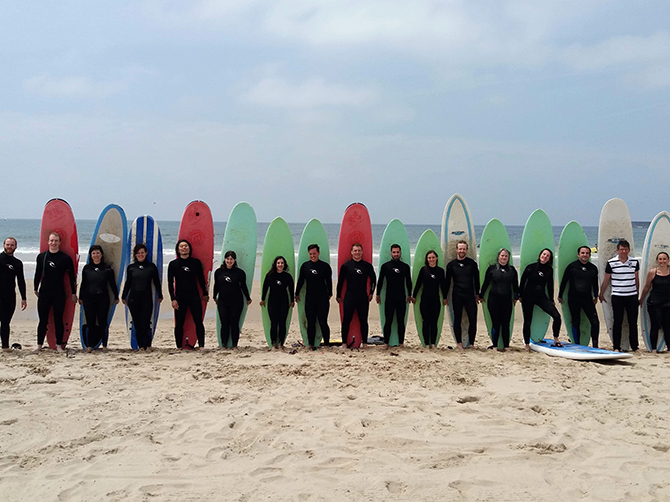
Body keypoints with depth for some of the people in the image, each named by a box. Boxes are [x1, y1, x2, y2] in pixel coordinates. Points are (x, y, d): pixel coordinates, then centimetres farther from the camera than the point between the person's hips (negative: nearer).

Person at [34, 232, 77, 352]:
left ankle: (59, 345, 10)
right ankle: (39, 345, 11)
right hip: (44, 293, 2)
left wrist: (73, 293, 4)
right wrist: (36, 289, 17)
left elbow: (71, 276, 4)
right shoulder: (41, 256, 6)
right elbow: (38, 274, 15)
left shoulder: (65, 258, -1)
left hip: (59, 294, -2)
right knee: (43, 320, 5)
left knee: (58, 320, 2)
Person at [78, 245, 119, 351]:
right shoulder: (86, 268, 6)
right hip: (88, 299, 1)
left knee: (103, 323, 1)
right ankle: (89, 345, 8)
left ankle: (104, 345, 9)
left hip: (103, 299, -1)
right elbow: (83, 284, 12)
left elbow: (112, 284, 7)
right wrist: (80, 298, 14)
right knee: (90, 323, 1)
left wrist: (116, 297, 9)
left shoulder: (107, 268, 2)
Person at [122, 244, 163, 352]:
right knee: (137, 324, 4)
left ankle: (148, 345, 5)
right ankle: (141, 346, 12)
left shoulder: (151, 267, 3)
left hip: (147, 298, -2)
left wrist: (160, 295, 9)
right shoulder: (131, 267, 8)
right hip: (133, 299, 2)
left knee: (145, 323, -8)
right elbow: (128, 283, 15)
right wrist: (123, 297, 18)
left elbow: (156, 282, 8)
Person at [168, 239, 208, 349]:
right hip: (180, 298, 0)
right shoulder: (173, 264, 3)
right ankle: (179, 347, 9)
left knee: (199, 322, -7)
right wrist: (173, 299, -6)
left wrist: (205, 294, 18)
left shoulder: (196, 262, 6)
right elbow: (170, 283, 2)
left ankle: (201, 346, -5)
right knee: (179, 324, 3)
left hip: (194, 297, 0)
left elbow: (201, 279, 14)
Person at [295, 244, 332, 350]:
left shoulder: (325, 266, 1)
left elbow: (329, 281, 9)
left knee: (323, 322, -4)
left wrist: (330, 294, 12)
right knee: (310, 322, 5)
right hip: (309, 298, 2)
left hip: (323, 298, -2)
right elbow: (300, 281, 14)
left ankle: (326, 344, 2)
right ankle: (311, 344, 12)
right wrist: (297, 294, 18)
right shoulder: (305, 266, 6)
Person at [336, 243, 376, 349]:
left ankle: (364, 342, 12)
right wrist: (338, 296, 8)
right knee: (346, 320, 0)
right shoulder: (346, 265, 2)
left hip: (363, 297, 1)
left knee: (363, 321, 4)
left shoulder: (367, 266, 5)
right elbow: (340, 281, 7)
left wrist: (371, 293, 12)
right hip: (349, 297, -1)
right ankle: (344, 342, 7)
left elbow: (373, 279, 17)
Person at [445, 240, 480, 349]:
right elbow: (447, 281, 8)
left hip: (470, 295, 0)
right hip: (457, 296, 0)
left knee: (473, 319, -4)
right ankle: (459, 342, 11)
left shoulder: (472, 263, 4)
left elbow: (476, 279, 11)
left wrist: (477, 294, 9)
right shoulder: (451, 264, 4)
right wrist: (445, 297, 8)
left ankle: (471, 343, 5)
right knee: (457, 320, 3)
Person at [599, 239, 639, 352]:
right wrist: (601, 294, 12)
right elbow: (606, 280, 7)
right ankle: (616, 347, 8)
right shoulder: (611, 263, -2)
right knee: (617, 322, 2)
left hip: (632, 296, 2)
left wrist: (637, 293, 19)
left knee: (633, 322, 5)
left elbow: (637, 279, 16)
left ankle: (634, 347, 14)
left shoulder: (635, 262, 5)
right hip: (617, 296, -2)